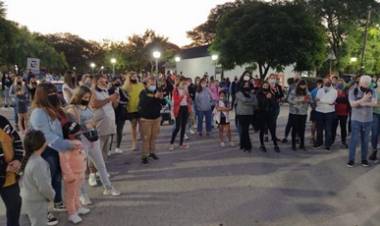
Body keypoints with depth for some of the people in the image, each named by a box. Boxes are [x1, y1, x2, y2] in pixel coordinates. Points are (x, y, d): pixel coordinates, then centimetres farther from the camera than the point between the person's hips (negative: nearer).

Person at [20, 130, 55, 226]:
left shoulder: (27, 159, -2)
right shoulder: (38, 163, -31)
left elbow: (22, 181, 9)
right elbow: (44, 186, -28)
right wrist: (52, 195, -8)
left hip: (29, 200, 9)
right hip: (36, 203, -9)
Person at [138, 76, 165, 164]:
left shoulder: (158, 91, 6)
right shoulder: (143, 92, -8)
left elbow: (164, 103, 4)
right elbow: (143, 102, -27)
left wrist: (162, 98, -18)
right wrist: (154, 97, -37)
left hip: (157, 117, 4)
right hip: (146, 118, -4)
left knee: (154, 136, 9)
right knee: (146, 138, -3)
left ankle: (152, 152, 23)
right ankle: (145, 155, 3)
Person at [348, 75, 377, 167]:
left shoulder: (372, 92, 2)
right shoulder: (353, 91, -3)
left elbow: (375, 103, -13)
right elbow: (352, 104, -16)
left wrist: (364, 103, -27)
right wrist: (363, 99, -30)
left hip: (368, 120, 2)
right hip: (356, 119, -2)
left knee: (365, 140, 9)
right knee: (354, 139, -2)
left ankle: (364, 159, 20)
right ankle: (351, 159, 6)